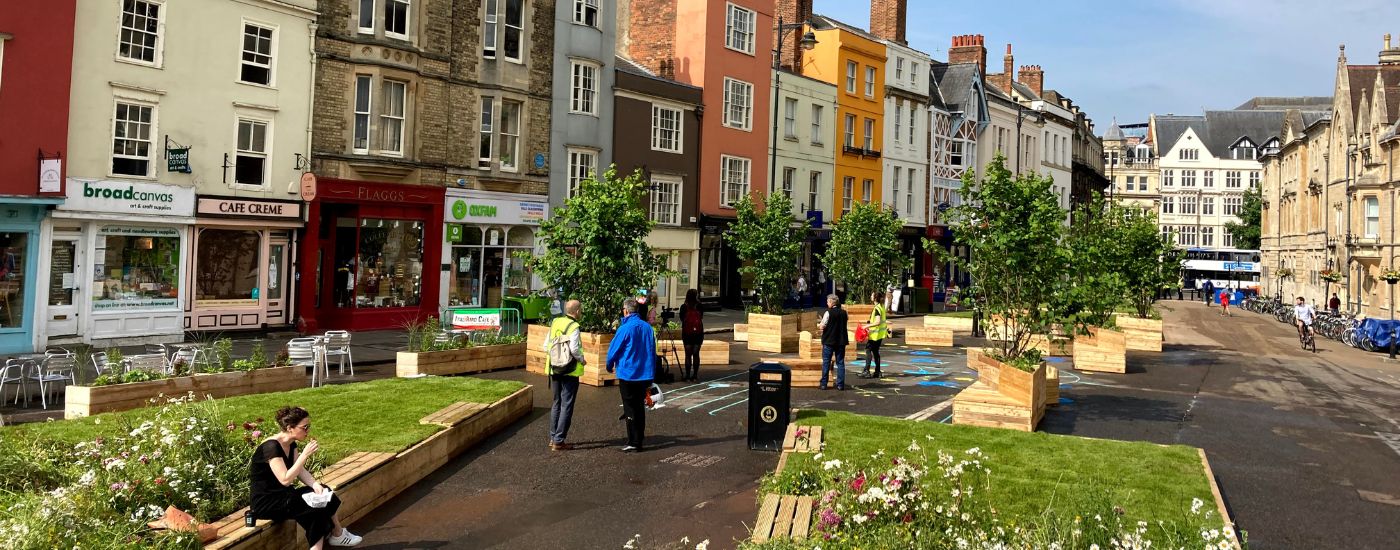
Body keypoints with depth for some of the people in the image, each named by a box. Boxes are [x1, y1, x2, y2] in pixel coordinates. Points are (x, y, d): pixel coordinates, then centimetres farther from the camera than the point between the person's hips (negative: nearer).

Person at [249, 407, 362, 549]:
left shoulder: (291, 444, 5)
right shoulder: (271, 447, -23)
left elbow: (300, 471, 2)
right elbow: (285, 479, -29)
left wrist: (315, 485, -16)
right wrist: (305, 455, -30)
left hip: (282, 495, 9)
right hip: (265, 502, -9)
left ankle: (337, 535, 6)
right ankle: (337, 535, -6)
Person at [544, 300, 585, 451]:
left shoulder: (555, 323, 5)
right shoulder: (573, 327, -15)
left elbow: (546, 346, 6)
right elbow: (574, 349, -25)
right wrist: (582, 359, -8)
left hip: (554, 369, 7)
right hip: (570, 371, -7)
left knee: (556, 403, 18)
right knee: (567, 406, 0)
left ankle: (553, 437, 23)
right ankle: (558, 441, 0)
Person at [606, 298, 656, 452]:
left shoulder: (625, 329, -15)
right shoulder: (648, 328, 2)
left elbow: (613, 350, -8)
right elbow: (652, 352, 10)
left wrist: (609, 366, 11)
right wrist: (651, 374, 20)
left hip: (628, 374, -5)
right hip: (645, 374, 5)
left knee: (630, 409, 2)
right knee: (640, 407, 14)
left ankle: (633, 443, 4)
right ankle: (639, 439, 21)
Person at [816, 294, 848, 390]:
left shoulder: (828, 312, -12)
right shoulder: (844, 313, 5)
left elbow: (822, 326, -15)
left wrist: (818, 324, 7)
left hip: (829, 341, -4)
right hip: (841, 341, 4)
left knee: (826, 363, 4)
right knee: (840, 363, 8)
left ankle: (823, 384, 5)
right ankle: (840, 385, 6)